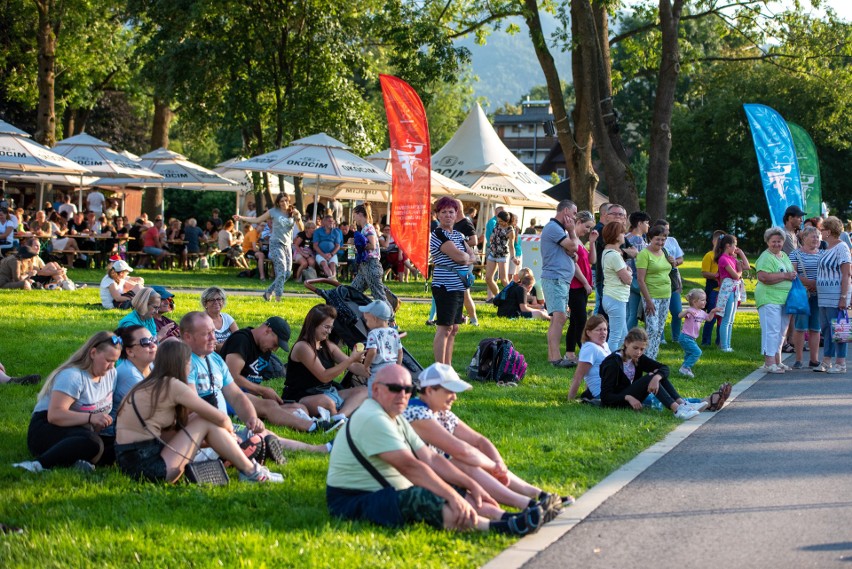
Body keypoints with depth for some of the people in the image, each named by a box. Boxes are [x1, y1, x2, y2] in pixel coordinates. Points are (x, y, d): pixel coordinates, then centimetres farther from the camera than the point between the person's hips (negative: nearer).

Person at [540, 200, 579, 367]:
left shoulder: (559, 228, 22)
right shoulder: (553, 228, -11)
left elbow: (572, 253, 20)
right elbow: (573, 246, -16)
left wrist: (571, 252, -3)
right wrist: (571, 231, -1)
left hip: (562, 279, 11)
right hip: (554, 278, -11)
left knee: (558, 318, 11)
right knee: (559, 317, -18)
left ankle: (552, 355, 13)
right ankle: (556, 357, -24)